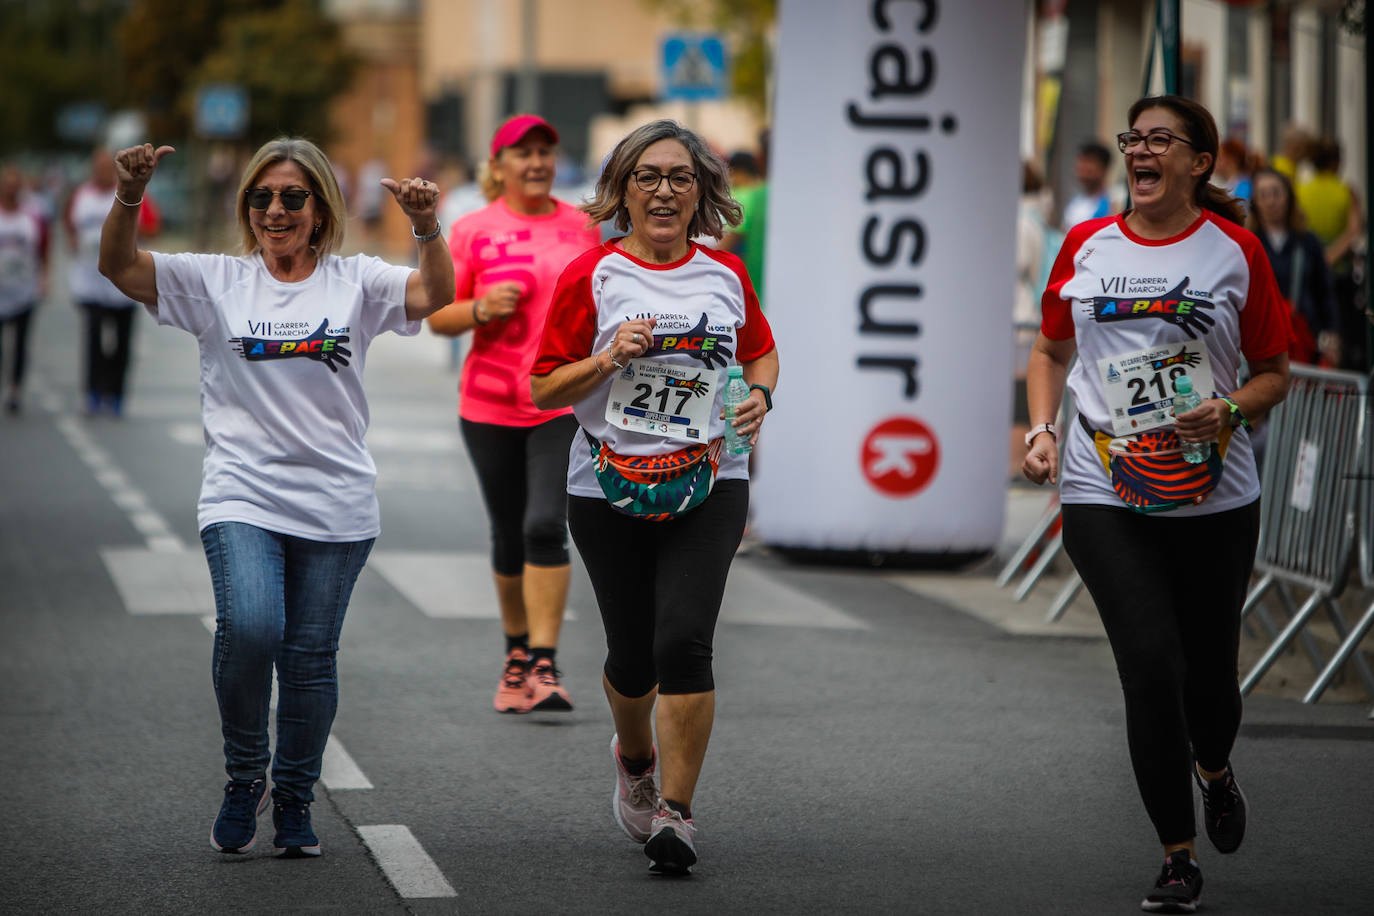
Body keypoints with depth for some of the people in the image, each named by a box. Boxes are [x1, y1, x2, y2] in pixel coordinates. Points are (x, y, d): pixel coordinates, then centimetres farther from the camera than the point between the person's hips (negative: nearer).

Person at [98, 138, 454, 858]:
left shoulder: (355, 282, 7)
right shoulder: (217, 281, 7)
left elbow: (434, 296, -9)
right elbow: (119, 266, -4)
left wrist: (427, 227, -27)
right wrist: (129, 197, -22)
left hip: (335, 507, 1)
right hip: (243, 495, -1)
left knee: (311, 657, 4)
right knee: (249, 628, -22)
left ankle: (294, 799, 24)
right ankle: (244, 776, 0)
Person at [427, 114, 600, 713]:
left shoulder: (583, 228, 6)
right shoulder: (472, 232, 1)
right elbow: (438, 317, 2)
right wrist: (481, 309, -16)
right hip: (491, 406, 1)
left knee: (546, 527, -15)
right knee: (509, 537, 10)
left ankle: (545, 665, -15)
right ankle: (517, 651, 29)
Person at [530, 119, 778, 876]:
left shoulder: (725, 274, 5)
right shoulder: (591, 276, -4)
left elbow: (761, 351, 22)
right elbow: (542, 389, -2)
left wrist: (760, 395, 1)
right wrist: (608, 360, -18)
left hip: (707, 486, 0)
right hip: (609, 491, 0)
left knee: (684, 642, -16)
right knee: (632, 654, 9)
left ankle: (676, 815, -9)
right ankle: (635, 757, 43)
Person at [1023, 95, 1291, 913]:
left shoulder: (1235, 250, 0)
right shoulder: (1086, 247, 6)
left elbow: (1275, 372, 6)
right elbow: (1052, 349, 19)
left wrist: (1233, 408, -14)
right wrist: (1042, 429, 4)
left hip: (1215, 499, 0)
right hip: (1104, 497, 0)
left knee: (1209, 670, 7)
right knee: (1150, 664, -12)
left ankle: (1214, 768, 45)